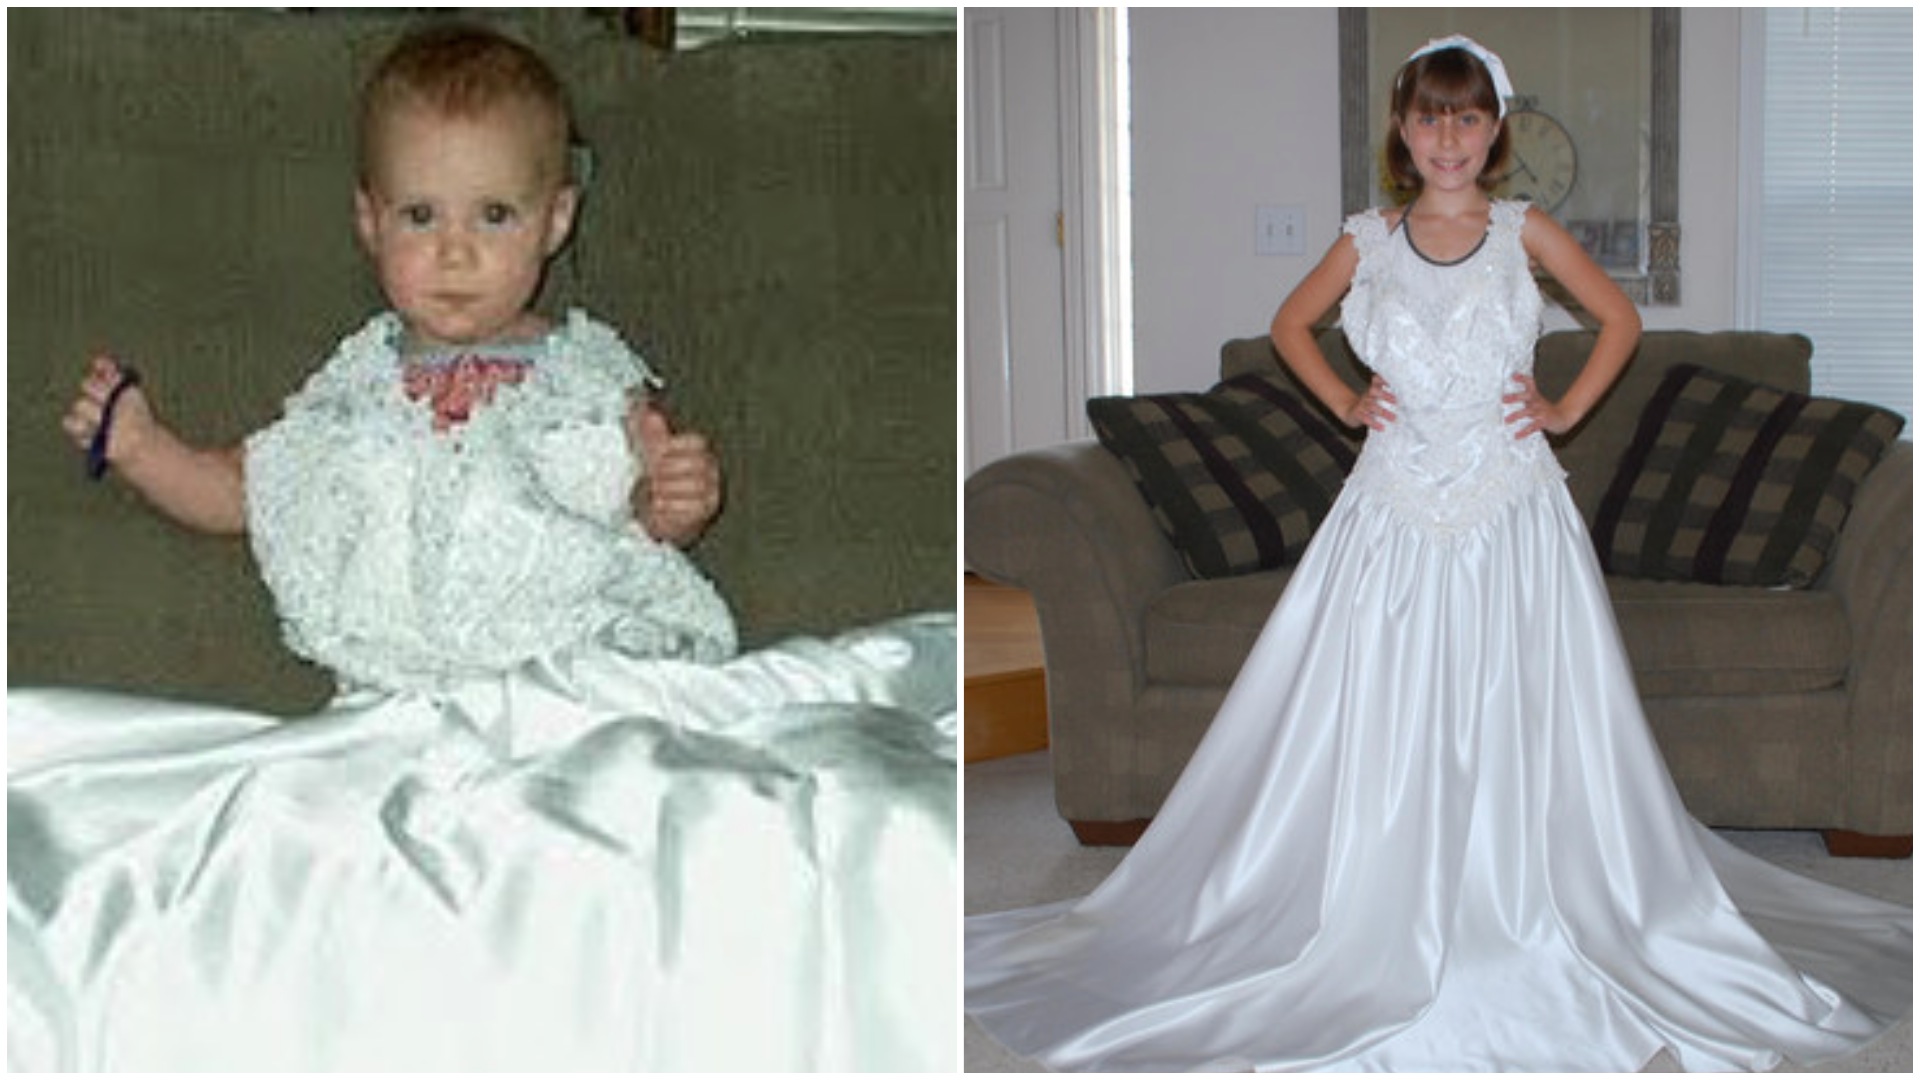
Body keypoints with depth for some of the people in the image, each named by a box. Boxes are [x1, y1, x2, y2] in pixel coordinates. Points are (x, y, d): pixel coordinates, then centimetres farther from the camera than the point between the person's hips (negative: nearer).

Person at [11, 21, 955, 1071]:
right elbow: (244, 489, 23)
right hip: (410, 695, 1)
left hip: (592, 658, -1)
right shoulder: (358, 385, 15)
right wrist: (140, 444, 8)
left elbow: (649, 504, 12)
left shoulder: (586, 369, 10)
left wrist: (677, 498, -11)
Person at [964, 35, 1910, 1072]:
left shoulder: (1524, 230, 3)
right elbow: (1290, 323, 19)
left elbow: (1619, 318, 13)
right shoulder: (1371, 239, 5)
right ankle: (1393, 928, 10)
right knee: (1385, 723, 0)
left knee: (1517, 714, 1)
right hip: (1398, 508, 1)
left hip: (1512, 506, 0)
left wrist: (1567, 407, 4)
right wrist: (1345, 401, 7)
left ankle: (1528, 923, 14)